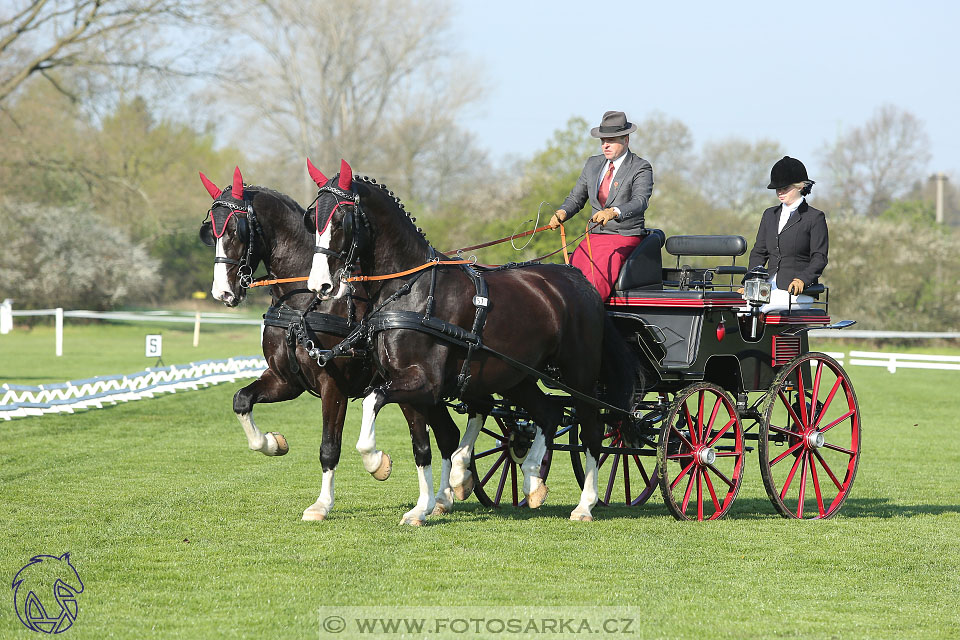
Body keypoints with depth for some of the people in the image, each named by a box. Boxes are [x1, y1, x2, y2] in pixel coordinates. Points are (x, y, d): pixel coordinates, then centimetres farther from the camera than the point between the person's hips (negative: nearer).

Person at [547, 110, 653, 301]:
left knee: (595, 285, -29)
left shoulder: (641, 168, -3)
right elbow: (576, 198, 20)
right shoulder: (593, 164, 17)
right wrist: (562, 213, -4)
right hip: (594, 238, 6)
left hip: (625, 239, -6)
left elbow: (640, 201, -20)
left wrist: (613, 212, -39)